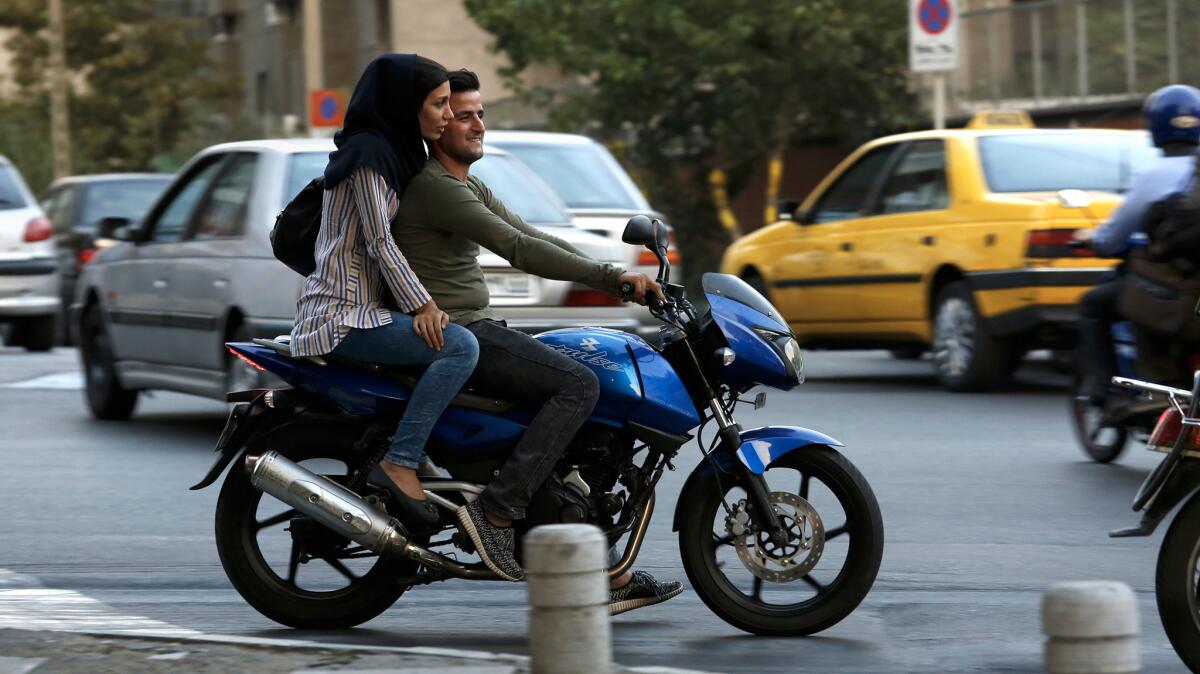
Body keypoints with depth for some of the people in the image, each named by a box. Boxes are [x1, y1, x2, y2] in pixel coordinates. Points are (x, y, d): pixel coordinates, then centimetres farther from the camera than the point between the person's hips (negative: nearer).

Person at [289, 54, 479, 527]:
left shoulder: (396, 150, 19)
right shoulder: (369, 152, -11)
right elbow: (378, 241, -16)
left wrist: (423, 303, 13)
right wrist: (422, 305, -17)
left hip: (364, 306, 10)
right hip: (342, 315, -10)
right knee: (459, 346, -24)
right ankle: (399, 464, -25)